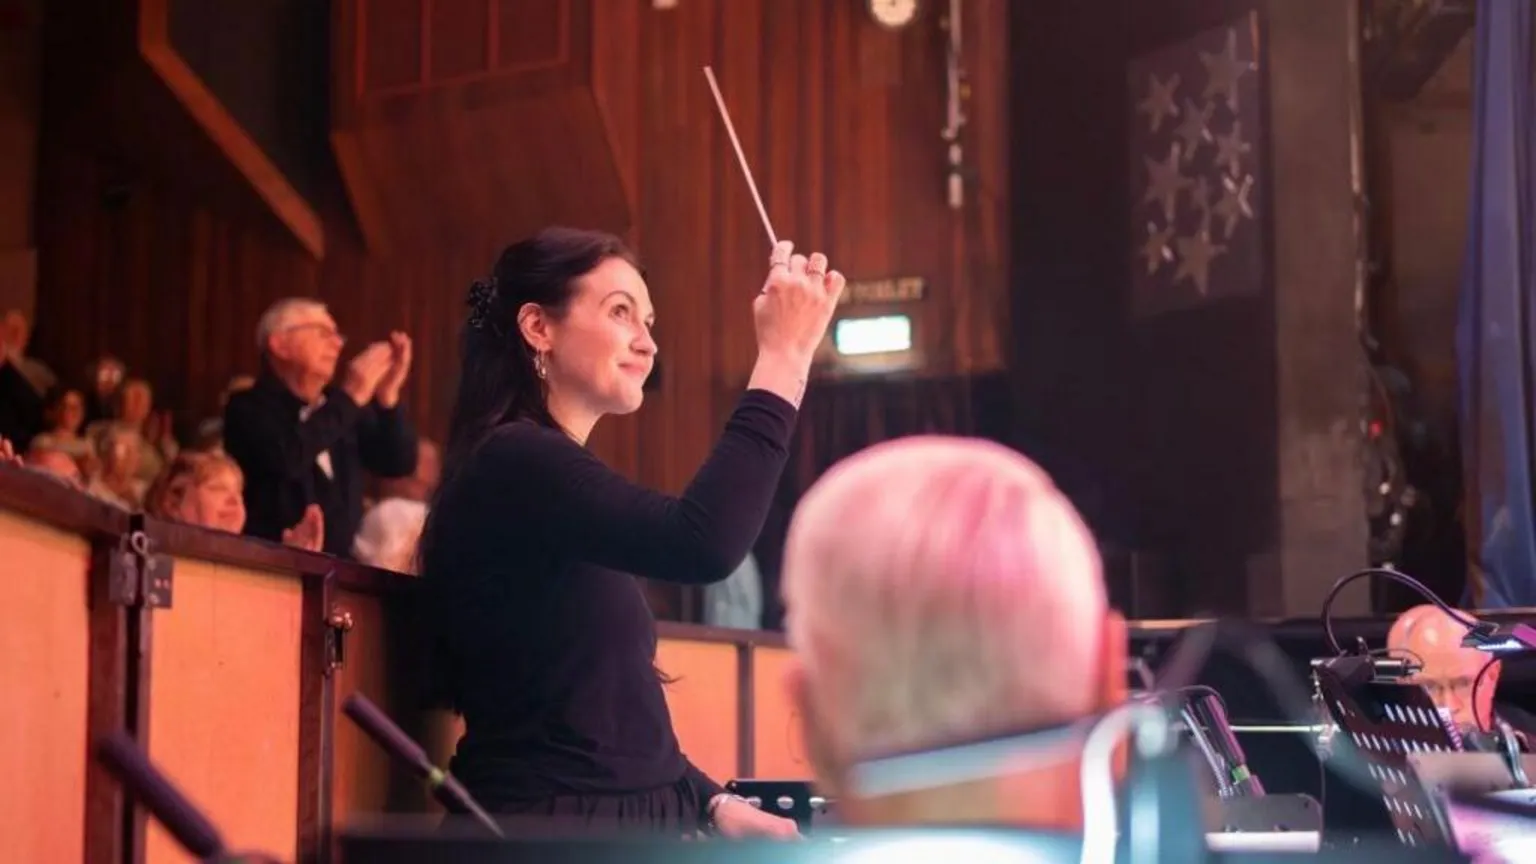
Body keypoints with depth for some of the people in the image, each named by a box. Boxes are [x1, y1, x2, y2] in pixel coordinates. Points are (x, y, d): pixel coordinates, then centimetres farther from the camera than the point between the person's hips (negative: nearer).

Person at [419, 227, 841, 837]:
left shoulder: (550, 471, 17)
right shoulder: (512, 462, -12)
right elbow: (703, 545, -28)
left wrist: (714, 804, 8)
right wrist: (783, 355, -22)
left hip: (619, 822, 9)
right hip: (550, 830, -9)